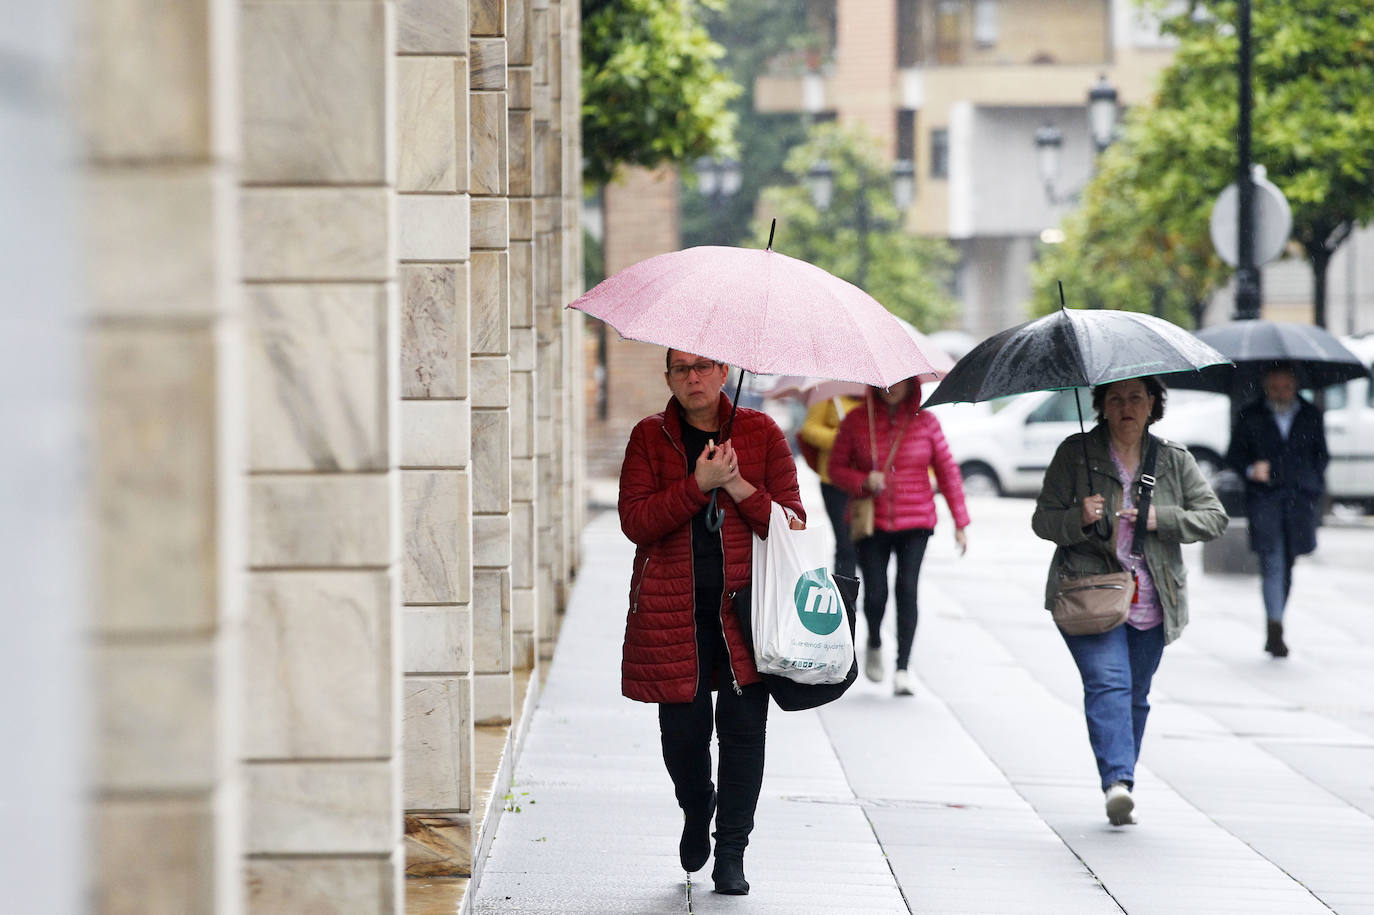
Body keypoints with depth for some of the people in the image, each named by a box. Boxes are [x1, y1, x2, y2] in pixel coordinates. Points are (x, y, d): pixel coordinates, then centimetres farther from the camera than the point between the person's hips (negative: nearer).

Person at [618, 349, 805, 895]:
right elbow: (635, 521, -6)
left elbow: (792, 522, 3)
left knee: (743, 727, -6)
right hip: (673, 609, 0)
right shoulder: (650, 438, 6)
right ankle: (697, 810, 34)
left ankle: (731, 854, 4)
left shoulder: (761, 434, 6)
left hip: (744, 604, 0)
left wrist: (741, 488, -13)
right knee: (683, 731, 1)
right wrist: (698, 485, -16)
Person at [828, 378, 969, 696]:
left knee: (907, 589, -14)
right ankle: (874, 645, 25)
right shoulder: (856, 421, 0)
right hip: (871, 523, 0)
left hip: (914, 523, 0)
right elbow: (836, 469, 5)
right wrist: (863, 482, -16)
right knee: (875, 593, -8)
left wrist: (960, 523, 2)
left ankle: (903, 668, -10)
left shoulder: (925, 422, 1)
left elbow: (947, 471, 6)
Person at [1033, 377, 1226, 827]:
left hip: (1150, 603, 3)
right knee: (1107, 682, -20)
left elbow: (1214, 517, 6)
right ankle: (1117, 782, -31)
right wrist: (1079, 518, -20)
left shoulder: (1174, 460, 8)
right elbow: (1042, 520, 2)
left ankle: (1121, 790, 19)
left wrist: (1163, 518, -10)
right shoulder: (1075, 453, 2)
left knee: (1135, 696, 8)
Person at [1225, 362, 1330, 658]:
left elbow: (1321, 454, 19)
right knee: (1273, 563, -15)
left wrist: (1315, 486, 5)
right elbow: (1234, 455, 9)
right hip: (1264, 498, -2)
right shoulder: (1249, 417, 7)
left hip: (1300, 499, 2)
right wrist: (1251, 469, -11)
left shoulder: (1311, 416, 12)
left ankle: (1274, 632, 21)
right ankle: (1275, 629, -19)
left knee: (1286, 565, 9)